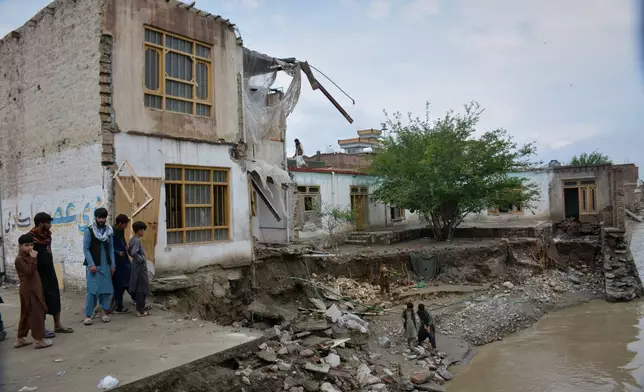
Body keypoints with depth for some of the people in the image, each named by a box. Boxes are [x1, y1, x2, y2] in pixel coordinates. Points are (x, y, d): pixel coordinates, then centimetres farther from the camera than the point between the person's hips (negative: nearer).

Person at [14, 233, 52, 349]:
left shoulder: (28, 256, 14)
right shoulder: (19, 259, -16)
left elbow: (34, 271, 16)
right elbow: (29, 272, -27)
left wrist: (33, 258, 7)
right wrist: (33, 259, -26)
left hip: (34, 290, 10)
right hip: (28, 291, -10)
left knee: (26, 315, 16)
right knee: (36, 315, -6)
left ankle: (20, 339, 26)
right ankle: (39, 340, 0)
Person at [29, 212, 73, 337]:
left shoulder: (47, 235, 7)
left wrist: (51, 269, 17)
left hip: (50, 272, 8)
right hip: (39, 275, -8)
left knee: (55, 298, 12)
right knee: (42, 300, 2)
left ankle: (57, 325, 22)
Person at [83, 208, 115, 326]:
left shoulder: (109, 231, 11)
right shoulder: (89, 231, -2)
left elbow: (111, 248, 11)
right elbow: (86, 248, -6)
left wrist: (113, 264, 5)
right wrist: (91, 264, -14)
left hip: (106, 265, 4)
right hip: (93, 265, -4)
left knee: (106, 289, 2)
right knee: (92, 290, -7)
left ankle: (103, 311, 14)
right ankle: (88, 315, -1)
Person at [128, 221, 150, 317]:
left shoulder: (133, 239, 11)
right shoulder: (137, 240, -18)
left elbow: (129, 251, 20)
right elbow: (133, 253, -30)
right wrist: (141, 259, -17)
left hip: (138, 267, 10)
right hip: (140, 267, -10)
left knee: (139, 288, 15)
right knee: (142, 289, -2)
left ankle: (140, 309, 22)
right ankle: (141, 311, 3)